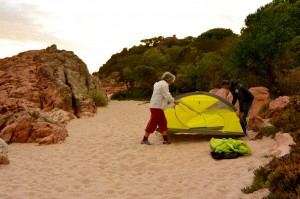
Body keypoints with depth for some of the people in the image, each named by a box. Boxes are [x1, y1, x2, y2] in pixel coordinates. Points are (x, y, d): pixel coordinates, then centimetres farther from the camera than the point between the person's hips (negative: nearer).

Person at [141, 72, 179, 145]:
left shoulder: (160, 83, 21)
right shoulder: (164, 84, -12)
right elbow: (167, 96, -15)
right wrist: (174, 101, -2)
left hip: (157, 107, 11)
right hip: (156, 107, -11)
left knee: (163, 122, 11)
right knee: (153, 123, -6)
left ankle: (166, 139, 13)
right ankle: (144, 140, 0)